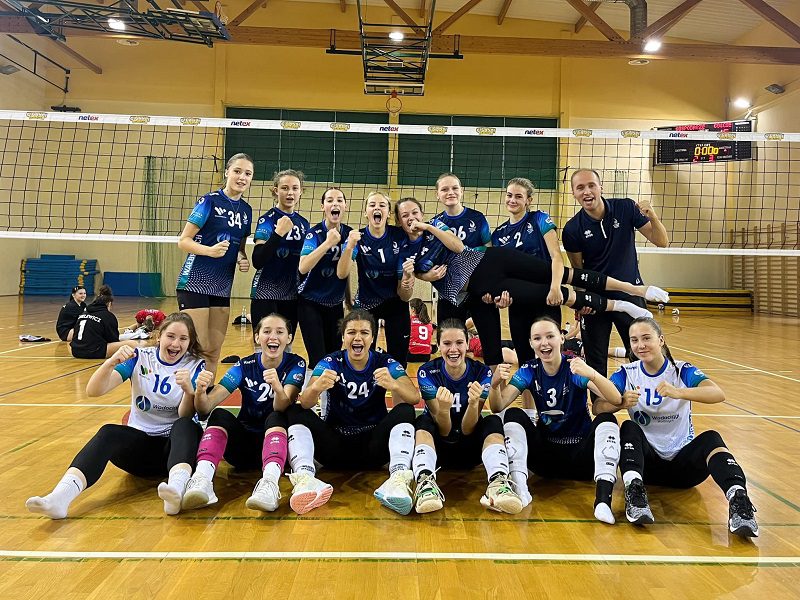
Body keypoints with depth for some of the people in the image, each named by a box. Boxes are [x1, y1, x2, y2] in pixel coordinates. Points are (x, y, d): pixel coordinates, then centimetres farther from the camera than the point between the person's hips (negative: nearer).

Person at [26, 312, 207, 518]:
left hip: (175, 444, -1)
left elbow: (186, 417, -11)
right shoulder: (140, 357, 1)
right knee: (108, 433, -30)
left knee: (186, 426, -35)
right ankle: (60, 497, -47)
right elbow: (93, 391, -9)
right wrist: (111, 362, -28)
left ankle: (177, 488, -59)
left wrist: (189, 390, -32)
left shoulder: (196, 365, -2)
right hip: (140, 442, 2)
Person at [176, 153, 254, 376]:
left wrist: (244, 260, -1)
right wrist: (210, 250, -27)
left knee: (214, 351, 10)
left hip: (222, 288, 6)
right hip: (195, 284, -6)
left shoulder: (246, 209, 10)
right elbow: (183, 241, -10)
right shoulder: (210, 201, -8)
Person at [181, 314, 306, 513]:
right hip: (244, 443, 2)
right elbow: (205, 407, -14)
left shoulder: (295, 365, -7)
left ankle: (270, 483, -53)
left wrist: (277, 387, -47)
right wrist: (201, 392, -37)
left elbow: (282, 408, -25)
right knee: (220, 415, -25)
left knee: (276, 418, -32)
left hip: (276, 438, -2)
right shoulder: (245, 366, -4)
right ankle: (202, 480, -42)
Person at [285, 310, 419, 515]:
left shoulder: (385, 363, -4)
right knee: (295, 412, -20)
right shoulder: (331, 363, -4)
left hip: (373, 446, 0)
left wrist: (393, 385, -43)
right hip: (335, 443, 1)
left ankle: (399, 479, -42)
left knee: (405, 411, -23)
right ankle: (305, 478, -42)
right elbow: (305, 403, -19)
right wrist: (316, 387, -43)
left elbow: (414, 397, -20)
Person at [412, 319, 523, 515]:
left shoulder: (482, 372, -11)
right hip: (438, 445, -1)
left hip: (470, 448, 1)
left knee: (493, 422, -28)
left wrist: (474, 403, -35)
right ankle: (425, 482, -51)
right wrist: (443, 408, -39)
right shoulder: (427, 372, -14)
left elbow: (467, 429, -14)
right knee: (423, 422, -31)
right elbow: (444, 431, -17)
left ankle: (498, 482, -47)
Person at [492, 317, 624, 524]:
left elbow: (616, 400, -26)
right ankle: (519, 487, -31)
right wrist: (496, 384, -33)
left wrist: (592, 374, -45)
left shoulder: (575, 369, -11)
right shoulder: (530, 370, -3)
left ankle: (603, 497, -39)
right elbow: (498, 407, -11)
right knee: (514, 416, -19)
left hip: (580, 453, -2)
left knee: (607, 420, -27)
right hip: (546, 453, 2)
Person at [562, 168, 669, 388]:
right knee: (595, 361, 7)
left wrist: (653, 217, -24)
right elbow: (577, 270, -1)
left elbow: (661, 241, -6)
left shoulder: (626, 208, -8)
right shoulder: (572, 229, -11)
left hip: (630, 294, 1)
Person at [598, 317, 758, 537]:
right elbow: (598, 406, -16)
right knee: (629, 428, -28)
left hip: (683, 461, 0)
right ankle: (634, 492, -42)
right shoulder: (627, 373, -2)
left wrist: (678, 393, -44)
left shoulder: (682, 370, -5)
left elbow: (719, 394, -26)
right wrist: (622, 403, -38)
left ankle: (738, 501, -42)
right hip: (646, 459, 1)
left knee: (711, 438, -28)